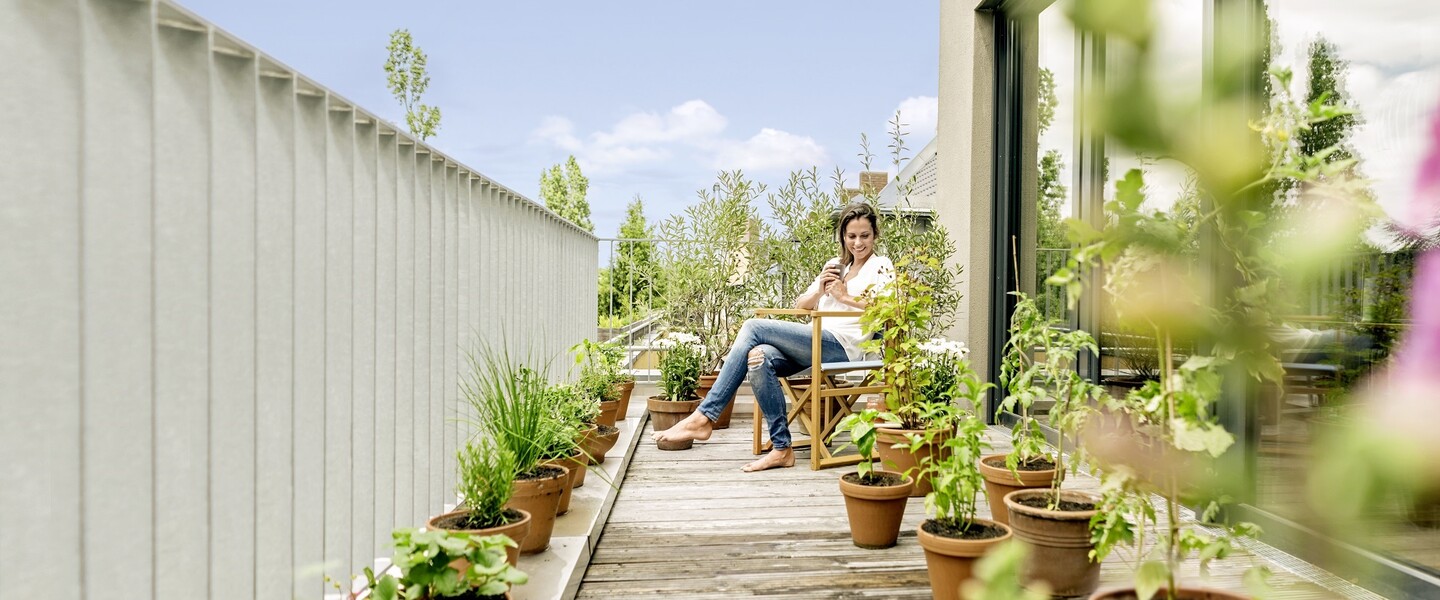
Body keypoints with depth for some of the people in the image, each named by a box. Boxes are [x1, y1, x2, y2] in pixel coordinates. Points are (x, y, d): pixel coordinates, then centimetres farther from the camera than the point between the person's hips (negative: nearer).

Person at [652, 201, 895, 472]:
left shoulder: (881, 267, 8)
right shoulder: (834, 266, 28)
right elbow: (800, 306, 25)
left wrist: (845, 297, -9)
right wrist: (819, 291, 4)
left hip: (841, 345, -7)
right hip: (815, 344, 7)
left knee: (753, 327, -20)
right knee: (759, 358, -28)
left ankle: (703, 417, -21)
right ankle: (781, 448, -25)